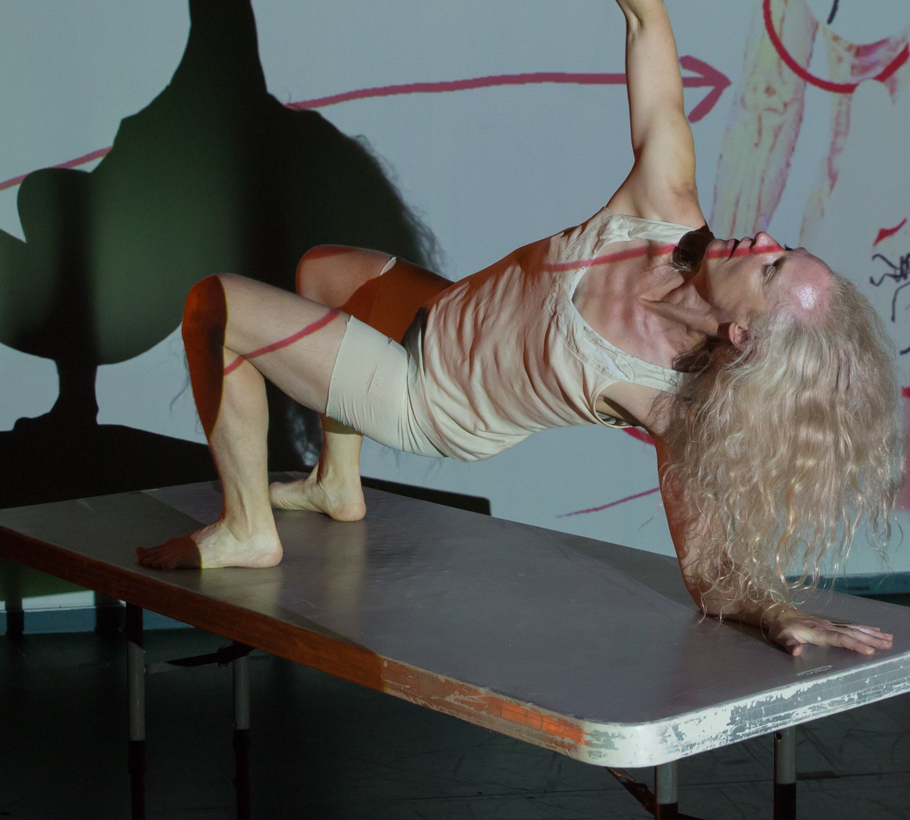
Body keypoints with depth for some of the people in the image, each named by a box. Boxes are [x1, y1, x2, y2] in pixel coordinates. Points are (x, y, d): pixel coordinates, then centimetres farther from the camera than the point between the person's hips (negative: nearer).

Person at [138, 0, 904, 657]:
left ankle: (248, 530, 7)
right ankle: (338, 486, 46)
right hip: (449, 313, 7)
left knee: (216, 307, -11)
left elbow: (713, 570, -32)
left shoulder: (671, 401, -38)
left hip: (423, 401, -6)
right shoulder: (668, 210, -29)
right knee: (322, 267, 33)